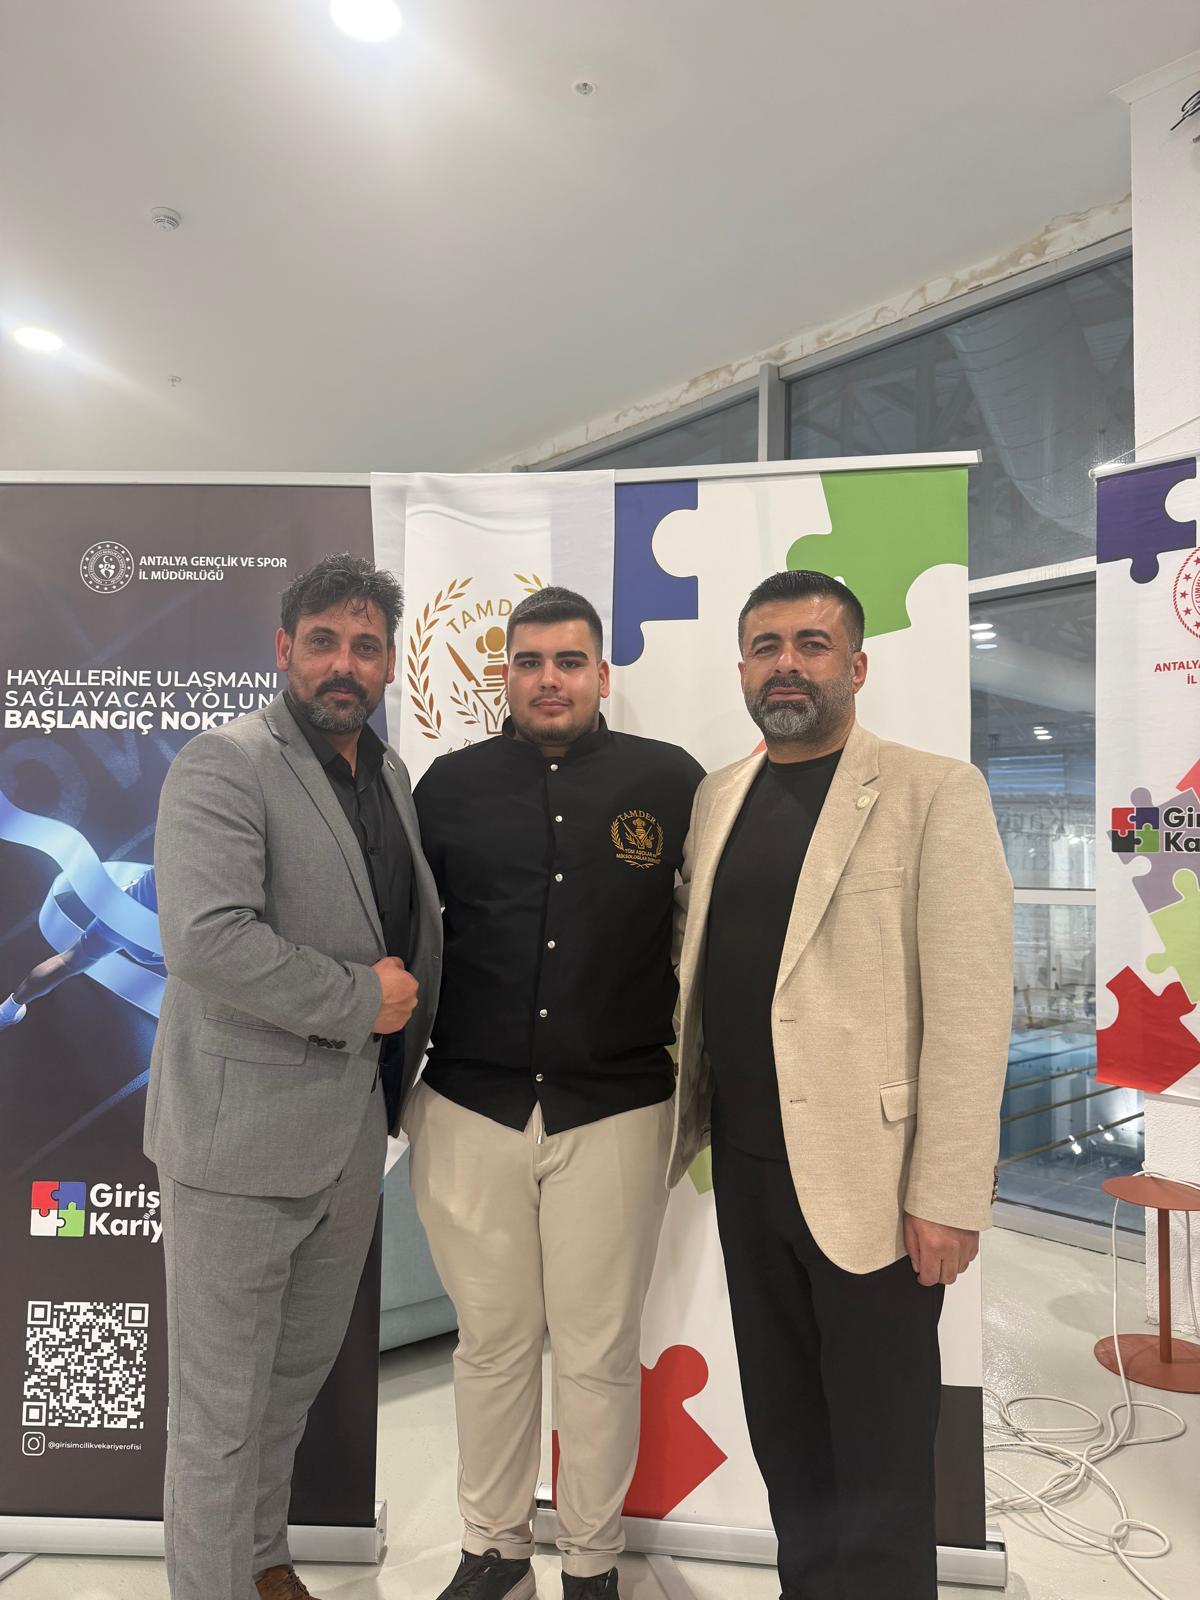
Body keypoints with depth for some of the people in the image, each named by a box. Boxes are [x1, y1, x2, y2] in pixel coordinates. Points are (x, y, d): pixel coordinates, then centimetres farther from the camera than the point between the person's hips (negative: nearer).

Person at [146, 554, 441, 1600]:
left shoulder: (390, 774, 10)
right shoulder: (224, 766, -15)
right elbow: (207, 941, -28)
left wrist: (410, 1003, 2)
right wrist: (361, 998, -20)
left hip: (354, 1134, 8)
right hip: (244, 1137, -7)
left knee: (299, 1373, 25)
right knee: (222, 1403, 9)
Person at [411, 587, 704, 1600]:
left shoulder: (669, 782, -2)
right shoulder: (450, 786, 3)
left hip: (616, 1111, -1)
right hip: (469, 1109, 2)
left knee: (598, 1351, 12)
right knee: (492, 1342, 16)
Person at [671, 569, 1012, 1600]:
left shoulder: (934, 792, -9)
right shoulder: (717, 798, 8)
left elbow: (970, 1004, -14)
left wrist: (947, 1195, -16)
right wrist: (694, 1117, 7)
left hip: (867, 1171, -5)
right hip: (746, 1163, 6)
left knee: (877, 1444, 11)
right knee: (781, 1420, 21)